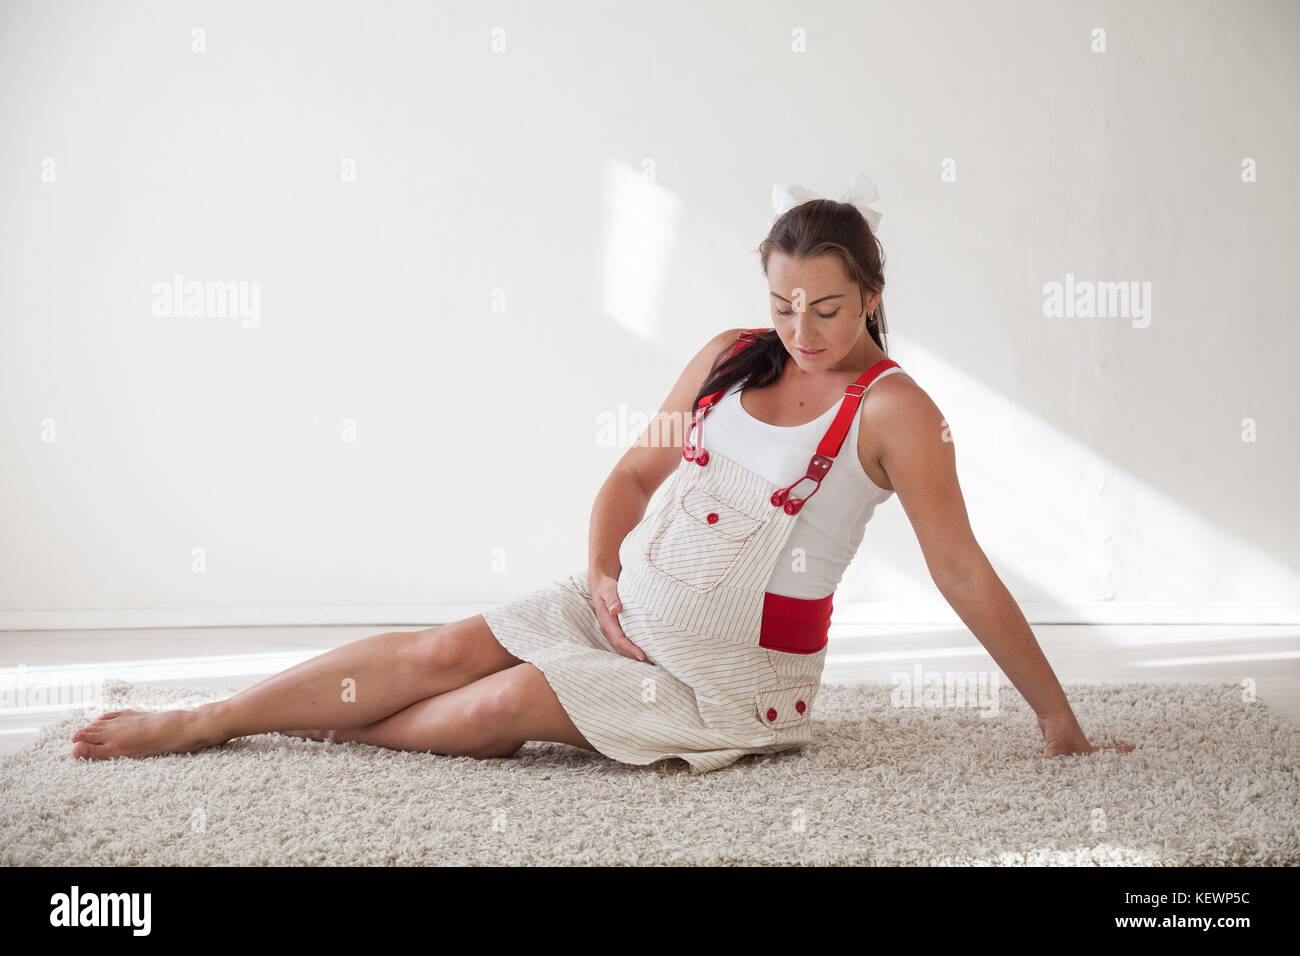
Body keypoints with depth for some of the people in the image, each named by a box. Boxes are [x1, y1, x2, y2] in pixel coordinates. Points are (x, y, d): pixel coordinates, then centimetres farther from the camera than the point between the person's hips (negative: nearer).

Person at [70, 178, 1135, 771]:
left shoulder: (891, 409, -14)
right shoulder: (732, 355, 2)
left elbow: (965, 572, -13)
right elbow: (635, 470, 10)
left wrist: (1060, 720, -12)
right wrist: (602, 574, -7)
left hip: (743, 670, -5)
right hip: (630, 606, 5)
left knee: (514, 704, -21)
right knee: (440, 651, -9)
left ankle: (314, 734, 0)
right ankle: (196, 721, -3)